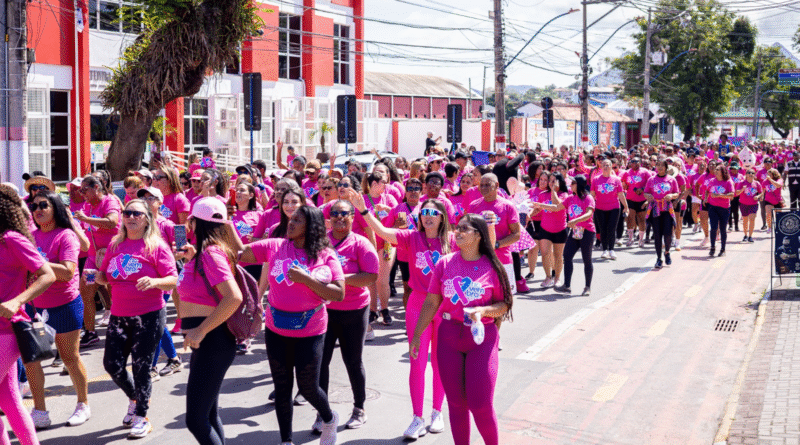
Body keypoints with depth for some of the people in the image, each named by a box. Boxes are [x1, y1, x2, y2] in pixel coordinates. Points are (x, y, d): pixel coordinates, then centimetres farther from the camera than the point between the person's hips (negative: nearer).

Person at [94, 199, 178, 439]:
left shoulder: (157, 246, -7)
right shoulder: (115, 244, 10)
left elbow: (173, 281, -12)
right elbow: (106, 276, 18)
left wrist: (154, 282, -31)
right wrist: (95, 276, -4)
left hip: (148, 315, -5)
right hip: (119, 314, 6)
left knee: (141, 367, -2)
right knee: (112, 363, 6)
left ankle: (141, 417, 13)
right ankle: (135, 399, 34)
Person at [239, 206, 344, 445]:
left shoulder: (326, 255, -6)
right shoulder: (275, 246, 0)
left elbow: (339, 294, -12)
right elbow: (239, 254, -3)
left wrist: (306, 278, -20)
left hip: (310, 331, -3)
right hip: (277, 329, 3)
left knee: (308, 387, 5)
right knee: (282, 386, 11)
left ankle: (329, 419, 38)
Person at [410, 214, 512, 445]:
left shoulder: (492, 267, -5)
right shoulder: (445, 263, 2)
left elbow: (503, 305, 0)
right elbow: (431, 302, 6)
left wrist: (482, 310, -19)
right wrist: (417, 335, 6)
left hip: (482, 338, -2)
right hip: (449, 337, 3)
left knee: (481, 405, -4)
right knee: (457, 403, 9)